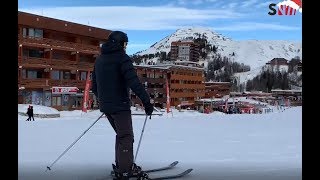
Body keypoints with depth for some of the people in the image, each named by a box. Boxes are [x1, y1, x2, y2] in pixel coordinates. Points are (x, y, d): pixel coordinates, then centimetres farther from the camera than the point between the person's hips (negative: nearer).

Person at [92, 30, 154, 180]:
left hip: (105, 106, 8)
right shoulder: (122, 58, -11)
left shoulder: (99, 59, 15)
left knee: (121, 134, 21)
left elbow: (94, 85, 21)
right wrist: (146, 101, -20)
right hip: (120, 105, -8)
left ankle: (122, 165, 26)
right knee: (126, 137, -5)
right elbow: (134, 82, -21)